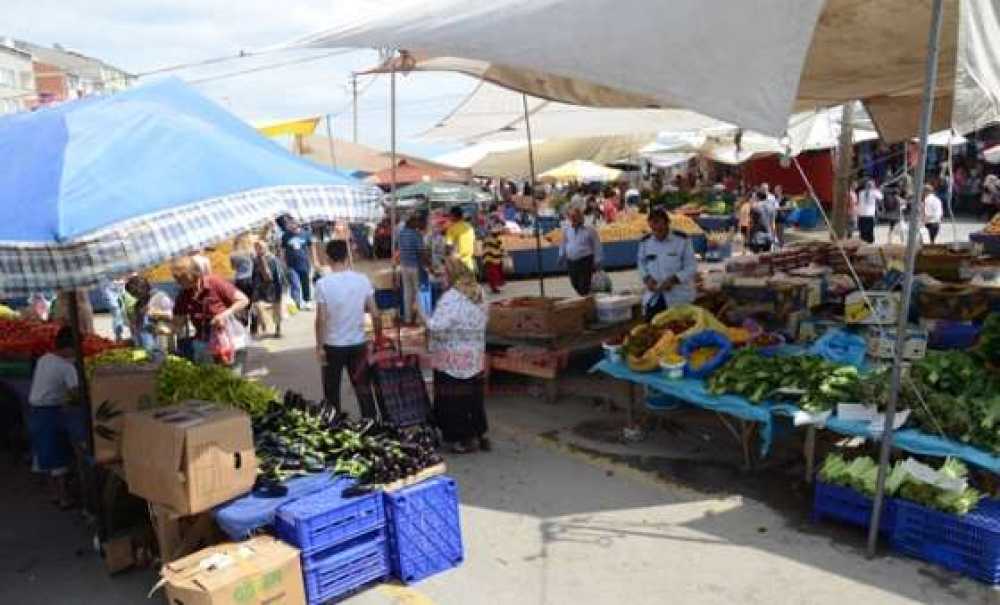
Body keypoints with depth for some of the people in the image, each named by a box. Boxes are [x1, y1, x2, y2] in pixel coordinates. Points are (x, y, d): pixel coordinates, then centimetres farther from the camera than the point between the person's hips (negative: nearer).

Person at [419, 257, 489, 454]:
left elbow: (436, 327, -25)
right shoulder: (478, 294, 6)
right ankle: (479, 434, 25)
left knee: (453, 399, 5)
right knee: (473, 396, 17)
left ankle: (463, 439, 12)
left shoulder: (451, 298, -19)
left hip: (453, 360, -7)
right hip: (475, 357, 7)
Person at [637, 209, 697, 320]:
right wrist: (647, 278, -7)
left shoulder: (682, 240, -9)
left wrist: (673, 280, -21)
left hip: (679, 297, -3)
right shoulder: (645, 242, 2)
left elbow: (691, 266, -8)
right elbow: (641, 263, 14)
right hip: (653, 297, 3)